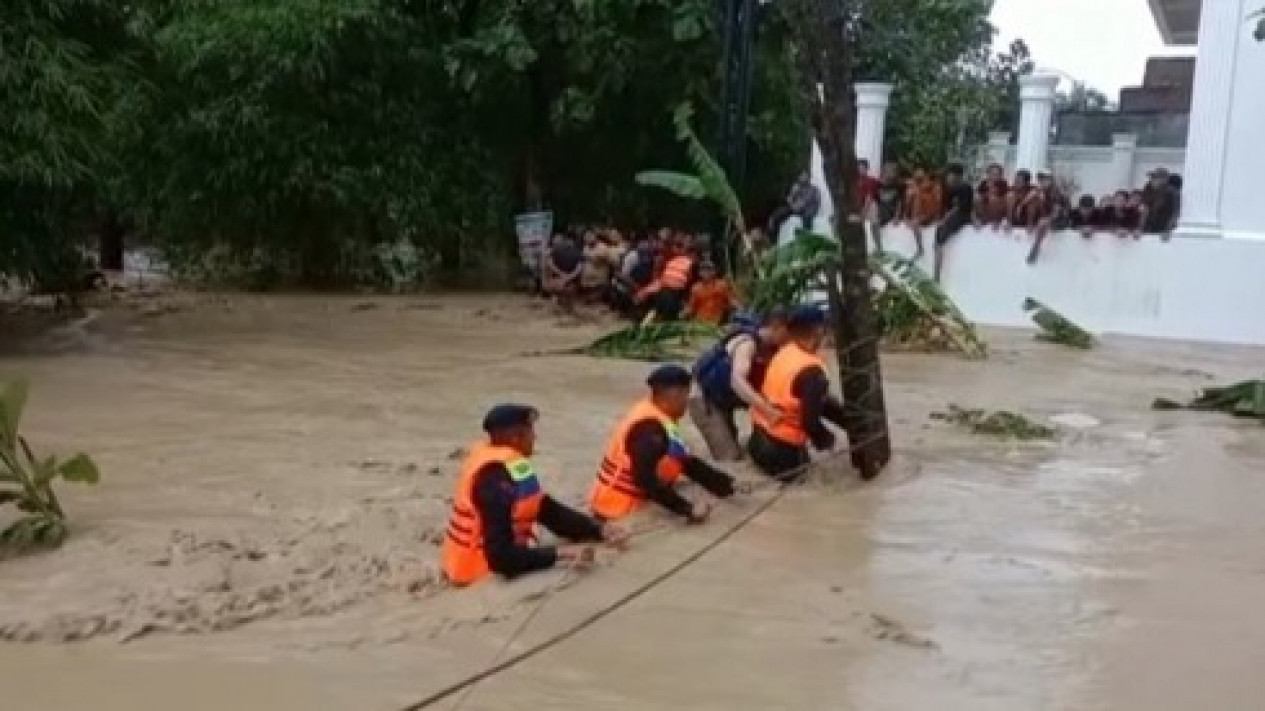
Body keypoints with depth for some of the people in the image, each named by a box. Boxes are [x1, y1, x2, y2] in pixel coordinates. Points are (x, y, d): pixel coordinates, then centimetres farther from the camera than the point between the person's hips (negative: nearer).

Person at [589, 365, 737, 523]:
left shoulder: (660, 418, 7)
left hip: (630, 502, 10)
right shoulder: (650, 428, -22)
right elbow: (645, 479, -29)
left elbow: (687, 462, 12)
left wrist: (727, 484, 5)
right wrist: (687, 508, -30)